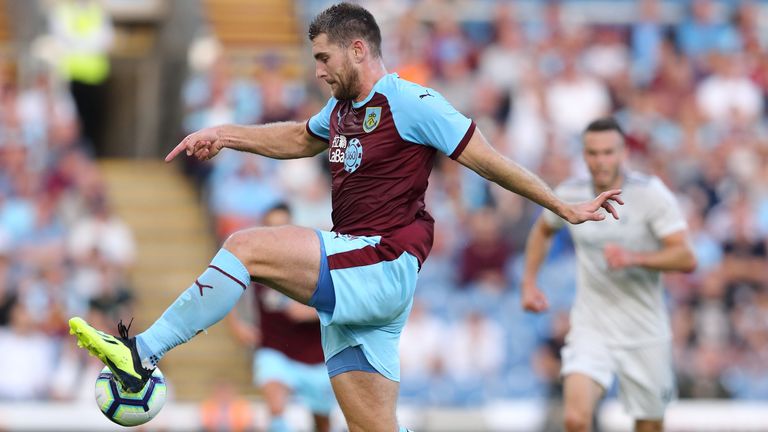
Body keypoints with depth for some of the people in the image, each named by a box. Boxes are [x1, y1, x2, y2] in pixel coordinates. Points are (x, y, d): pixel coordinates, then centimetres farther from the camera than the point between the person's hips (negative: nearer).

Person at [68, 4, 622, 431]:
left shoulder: (410, 104, -7)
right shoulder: (342, 110, 18)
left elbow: (487, 159, -4)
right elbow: (298, 139, 38)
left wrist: (566, 208, -2)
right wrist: (224, 134, 29)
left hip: (385, 266, -9)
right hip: (354, 282, 9)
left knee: (247, 246, -18)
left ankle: (142, 353, -19)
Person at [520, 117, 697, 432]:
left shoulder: (651, 193, -11)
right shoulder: (569, 195, -1)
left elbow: (686, 259, -18)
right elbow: (542, 230, 23)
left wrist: (634, 257, -32)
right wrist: (529, 283, 12)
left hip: (646, 334, -1)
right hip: (591, 331, 1)